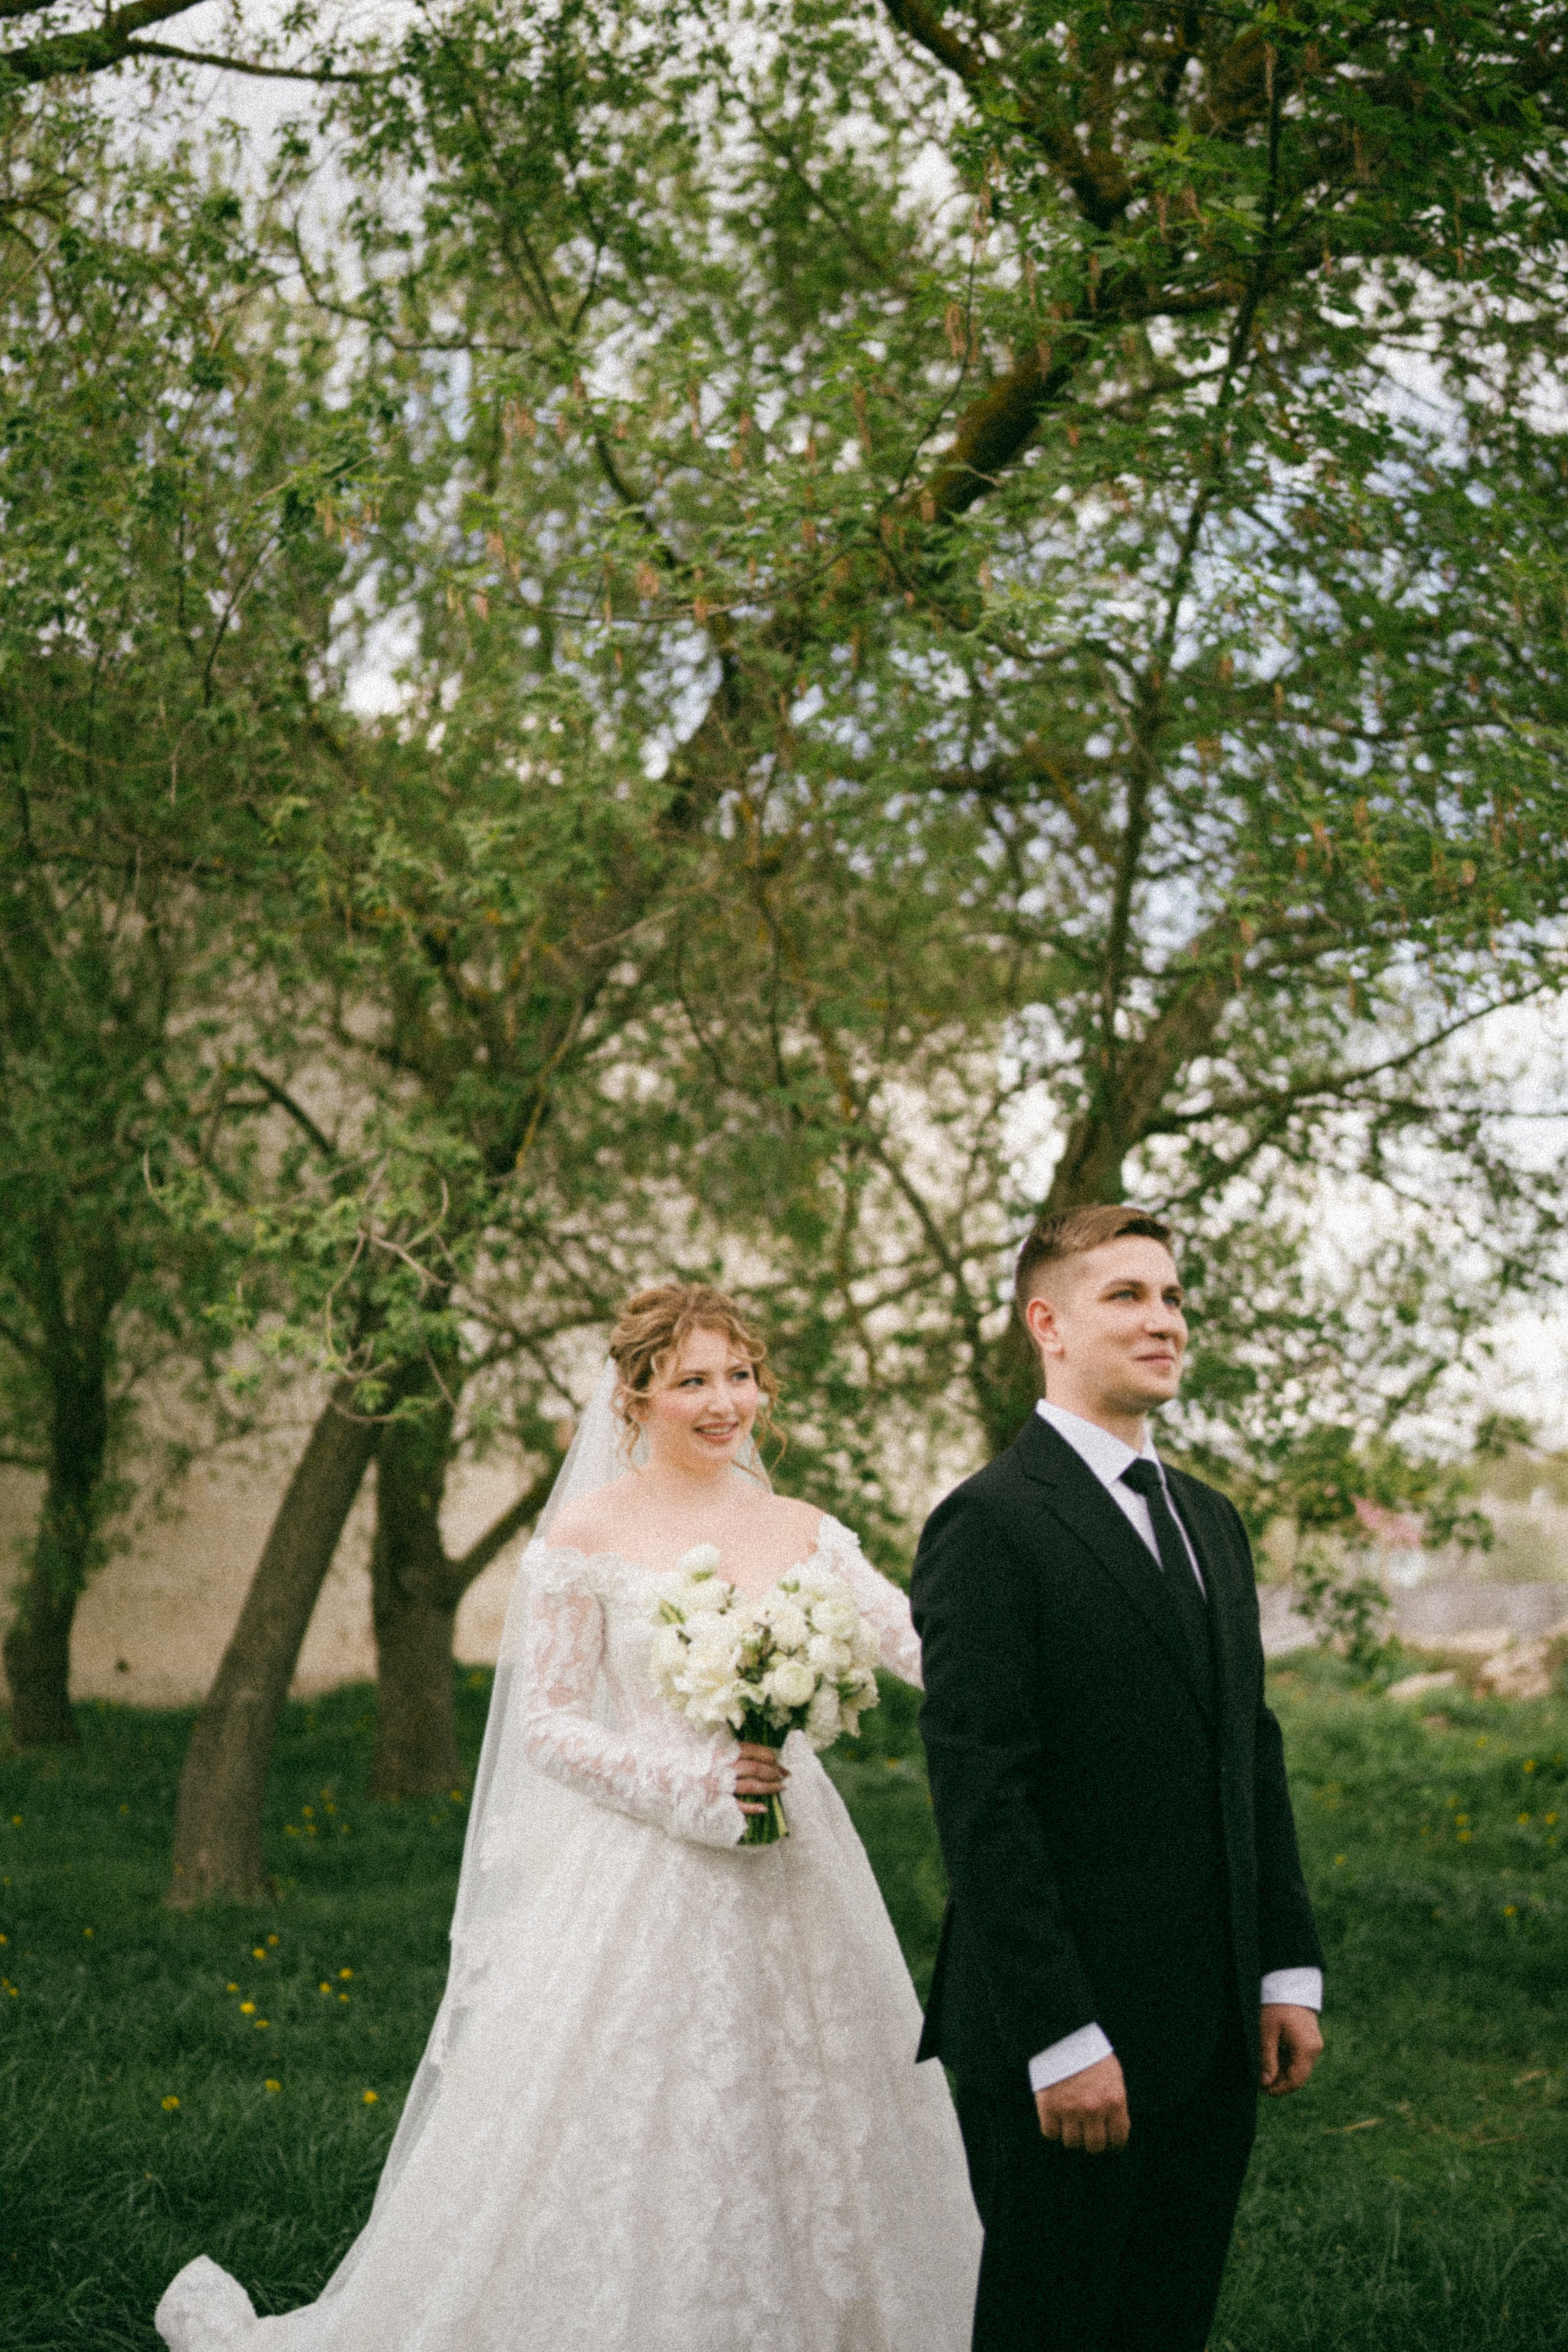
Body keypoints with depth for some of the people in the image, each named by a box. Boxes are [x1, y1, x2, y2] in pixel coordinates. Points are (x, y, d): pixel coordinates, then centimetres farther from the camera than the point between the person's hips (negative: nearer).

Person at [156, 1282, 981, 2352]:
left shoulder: (803, 1534, 6)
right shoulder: (590, 1533, -5)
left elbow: (929, 1643, -3)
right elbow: (546, 1723, -5)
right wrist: (687, 1781, -17)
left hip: (794, 1889, 4)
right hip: (645, 1885, -4)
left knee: (806, 2135, 10)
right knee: (622, 2153, 0)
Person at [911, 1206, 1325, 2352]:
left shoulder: (1211, 1520, 14)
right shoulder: (991, 1525, -12)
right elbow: (983, 1799, -17)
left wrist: (1290, 1969, 9)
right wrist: (1060, 2039, -19)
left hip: (1217, 2037, 7)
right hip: (1071, 2040, -7)